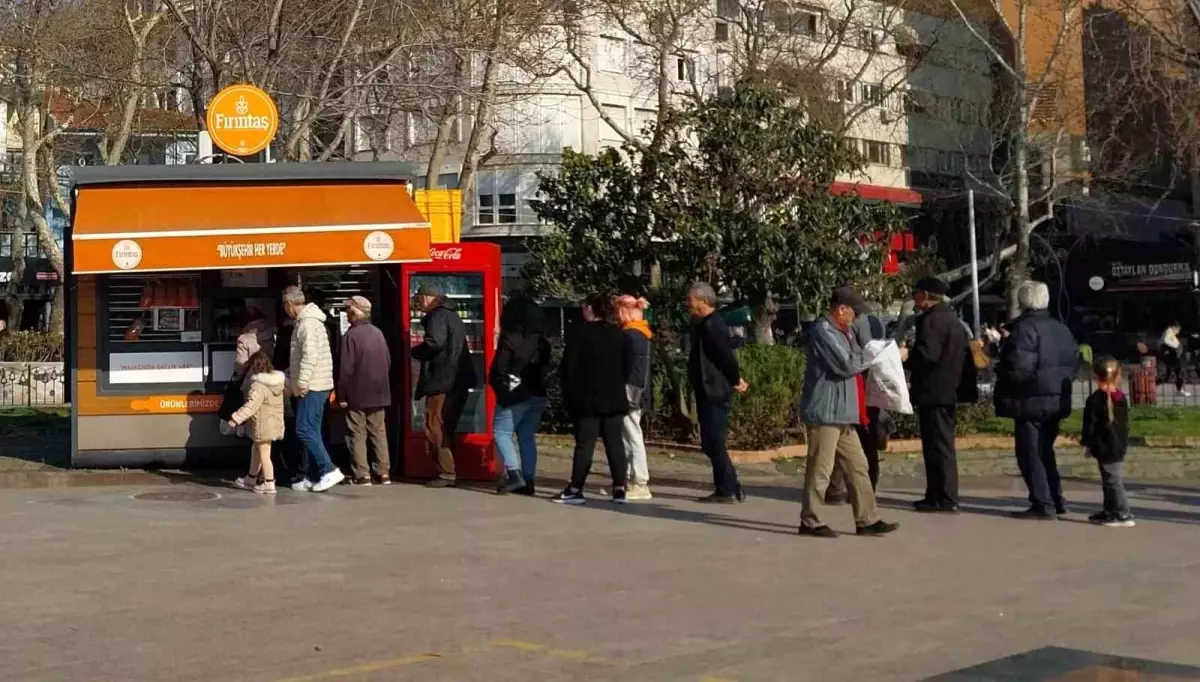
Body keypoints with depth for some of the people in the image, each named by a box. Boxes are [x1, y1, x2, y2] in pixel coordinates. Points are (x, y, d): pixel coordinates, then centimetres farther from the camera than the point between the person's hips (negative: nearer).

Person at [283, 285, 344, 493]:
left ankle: (329, 471, -14)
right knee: (311, 431, 11)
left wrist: (302, 382, -24)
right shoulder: (304, 321, 18)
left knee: (304, 430, -12)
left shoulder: (308, 323, -14)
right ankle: (315, 477, 13)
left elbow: (310, 355, -24)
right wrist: (289, 373, 27)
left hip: (312, 387, -10)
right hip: (313, 386, 10)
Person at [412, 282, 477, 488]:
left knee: (435, 427, -6)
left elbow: (435, 342, -24)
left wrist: (416, 352, -7)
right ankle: (449, 471, 17)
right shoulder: (452, 316, 21)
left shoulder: (438, 316, -9)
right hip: (458, 381, 10)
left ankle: (446, 473, -8)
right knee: (446, 428, 14)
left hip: (442, 382, -10)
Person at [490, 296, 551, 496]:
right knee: (527, 436, 12)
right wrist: (538, 385, 14)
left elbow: (499, 368, -12)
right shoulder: (541, 342, 9)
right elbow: (545, 368, 12)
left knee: (501, 432, 1)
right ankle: (528, 481, 8)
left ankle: (513, 473, -14)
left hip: (516, 395, -7)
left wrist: (500, 388, 3)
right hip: (538, 395, 7)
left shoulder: (510, 338, -12)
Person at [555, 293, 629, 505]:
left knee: (585, 443, -3)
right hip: (615, 398, 5)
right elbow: (625, 366, 12)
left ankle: (575, 489, -1)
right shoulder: (618, 334, 9)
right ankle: (619, 489, 3)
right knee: (615, 443, 5)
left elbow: (569, 366, -7)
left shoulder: (581, 332, -7)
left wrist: (570, 393, 1)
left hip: (588, 398, -4)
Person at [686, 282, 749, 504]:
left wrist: (736, 381, -9)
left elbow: (727, 355, -21)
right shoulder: (703, 324, 14)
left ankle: (727, 491, -1)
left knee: (714, 444, -6)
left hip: (715, 394, -10)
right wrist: (735, 380, 14)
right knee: (711, 444, 13)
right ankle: (730, 488, 18)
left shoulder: (712, 325, -18)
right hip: (708, 392, 10)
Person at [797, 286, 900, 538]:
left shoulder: (843, 332, 18)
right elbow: (846, 365, -20)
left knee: (857, 467, 10)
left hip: (843, 414, 10)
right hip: (825, 413, -10)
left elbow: (854, 360, 21)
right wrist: (872, 356, -5)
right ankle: (810, 521, 4)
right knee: (820, 469, -4)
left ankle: (867, 520, 14)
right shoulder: (823, 332, -14)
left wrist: (864, 356, 1)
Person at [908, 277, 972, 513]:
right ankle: (935, 495, 19)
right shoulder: (951, 319, 18)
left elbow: (928, 354, -24)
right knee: (940, 444, 14)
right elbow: (963, 354, 21)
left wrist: (906, 355, -10)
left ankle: (946, 499, -9)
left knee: (939, 445, -9)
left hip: (934, 393, -10)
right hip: (948, 390, 10)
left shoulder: (932, 319, -14)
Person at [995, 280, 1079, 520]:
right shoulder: (1061, 329, 13)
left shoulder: (1024, 328, -15)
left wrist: (1000, 373, -5)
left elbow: (1018, 368, -22)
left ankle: (1043, 505, -5)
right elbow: (1074, 363, 15)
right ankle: (1056, 500, 22)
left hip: (1031, 400, -9)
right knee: (1045, 450, 19)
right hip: (1057, 399, 9)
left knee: (1030, 453, -3)